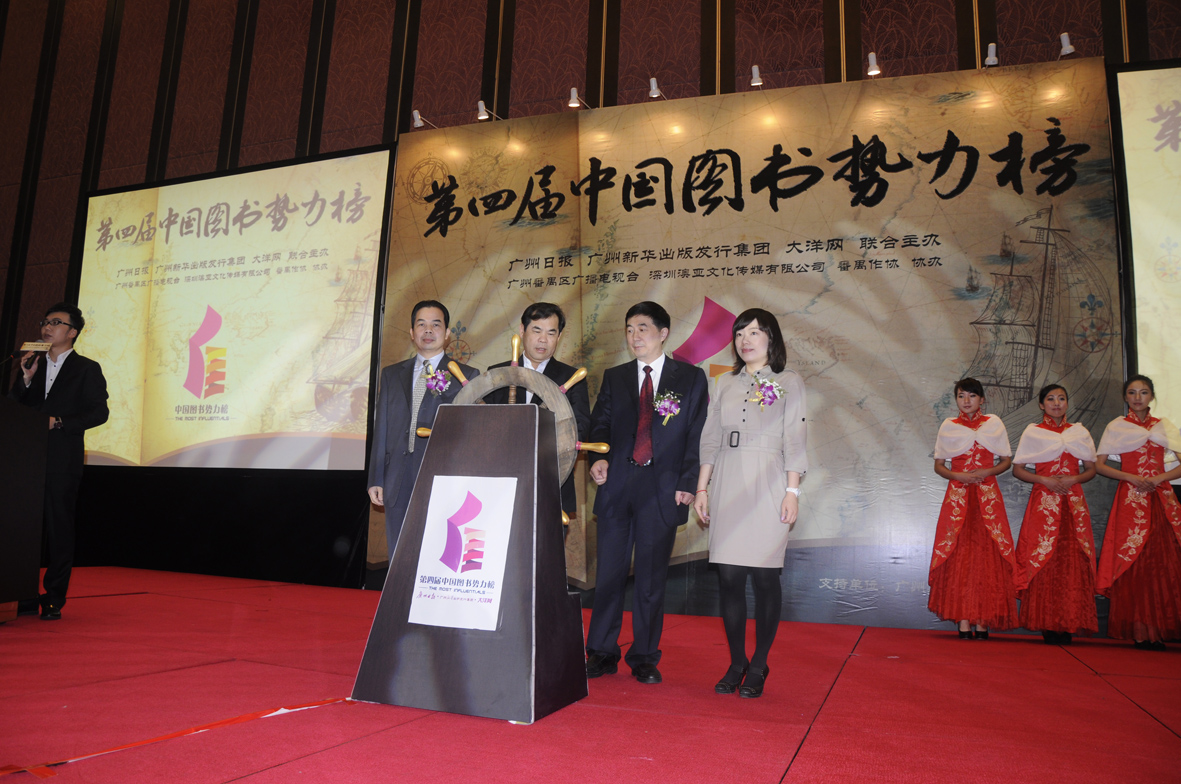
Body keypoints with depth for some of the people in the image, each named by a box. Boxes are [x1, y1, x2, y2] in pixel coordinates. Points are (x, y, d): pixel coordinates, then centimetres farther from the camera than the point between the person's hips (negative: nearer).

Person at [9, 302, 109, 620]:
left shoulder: (87, 369, 4)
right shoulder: (33, 366, 17)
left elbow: (99, 412, -3)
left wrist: (60, 422, -13)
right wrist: (26, 379, -1)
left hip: (62, 460, -4)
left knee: (59, 527, -3)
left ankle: (54, 599, 2)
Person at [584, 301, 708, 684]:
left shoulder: (691, 378, 6)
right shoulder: (614, 377, 14)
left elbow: (697, 434, 2)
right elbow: (600, 423, 12)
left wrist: (687, 483, -6)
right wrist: (598, 458, -8)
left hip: (662, 490, -2)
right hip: (616, 486, 2)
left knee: (651, 578, 5)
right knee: (609, 574, 5)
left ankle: (645, 658, 17)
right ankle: (601, 653, 17)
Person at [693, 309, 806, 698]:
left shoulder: (789, 382, 5)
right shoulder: (724, 383, 15)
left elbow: (794, 440, 0)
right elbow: (710, 439, 14)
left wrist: (792, 491, -8)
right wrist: (701, 488, 9)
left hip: (767, 484, -3)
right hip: (727, 485, 3)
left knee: (764, 575, -2)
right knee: (728, 575, 1)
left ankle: (758, 666, 11)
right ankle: (736, 663, 14)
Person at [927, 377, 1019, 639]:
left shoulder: (994, 424, 9)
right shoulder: (948, 426, 10)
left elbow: (1007, 461, 10)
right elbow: (938, 466, 11)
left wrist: (986, 472, -8)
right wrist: (957, 475, -8)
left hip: (987, 496, 0)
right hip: (957, 497, 0)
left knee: (986, 555, -5)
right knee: (959, 555, -5)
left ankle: (982, 620, 0)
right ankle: (963, 620, -3)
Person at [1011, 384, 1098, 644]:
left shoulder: (1079, 432, 14)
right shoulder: (1032, 432, 8)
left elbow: (1091, 469, 13)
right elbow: (1017, 469, 5)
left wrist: (1074, 479, -7)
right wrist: (1044, 480, -9)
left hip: (1073, 502, 2)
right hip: (1044, 502, -2)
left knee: (1072, 560, -4)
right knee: (1043, 560, -7)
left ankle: (1068, 623, 0)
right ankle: (1046, 624, -3)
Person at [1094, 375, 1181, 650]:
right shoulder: (1117, 427, 8)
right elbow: (1099, 465, 3)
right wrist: (1132, 478, -10)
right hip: (1130, 498, -2)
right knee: (1133, 562, -8)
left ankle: (1158, 629, 0)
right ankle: (1138, 630, -6)